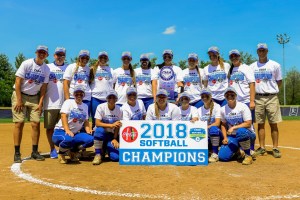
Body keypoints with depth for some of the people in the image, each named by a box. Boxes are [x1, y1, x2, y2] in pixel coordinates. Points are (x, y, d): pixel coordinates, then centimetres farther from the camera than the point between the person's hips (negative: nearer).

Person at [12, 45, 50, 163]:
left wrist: (40, 103, -3)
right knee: (19, 123, -7)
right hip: (20, 95, -3)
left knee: (36, 123, -2)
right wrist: (19, 100, -15)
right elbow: (18, 81, -11)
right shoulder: (26, 64, -9)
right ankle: (17, 153, 0)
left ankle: (35, 152, 8)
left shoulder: (46, 69, 2)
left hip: (34, 97, 4)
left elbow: (43, 87, 4)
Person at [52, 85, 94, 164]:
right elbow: (64, 116, -17)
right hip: (61, 131, -5)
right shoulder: (68, 102, -4)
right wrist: (67, 130, -33)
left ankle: (73, 151, 7)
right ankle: (61, 153, -4)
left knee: (90, 140, -21)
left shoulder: (85, 106, 13)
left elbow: (86, 121, 14)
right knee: (68, 139, -40)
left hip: (75, 133, 5)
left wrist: (88, 130, -8)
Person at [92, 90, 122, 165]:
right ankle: (98, 154, -19)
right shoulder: (101, 107, -14)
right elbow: (97, 123, -22)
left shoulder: (119, 110, -6)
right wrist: (111, 125, -33)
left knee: (115, 157, -19)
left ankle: (106, 147, 16)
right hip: (101, 133, -1)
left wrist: (115, 139, -13)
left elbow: (117, 126, -3)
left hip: (112, 134, 1)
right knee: (99, 130, -39)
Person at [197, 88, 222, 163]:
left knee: (213, 129, -38)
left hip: (216, 134, -3)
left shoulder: (216, 106, -4)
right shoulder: (199, 110, 10)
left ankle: (215, 154, -25)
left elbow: (217, 123, -15)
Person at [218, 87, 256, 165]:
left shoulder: (243, 107, -11)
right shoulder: (223, 109, 3)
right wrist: (225, 137, -1)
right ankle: (238, 151, 18)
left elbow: (248, 124, -18)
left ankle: (248, 155, -19)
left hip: (247, 134, -4)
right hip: (232, 136, 4)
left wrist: (233, 128, -23)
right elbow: (223, 125, 12)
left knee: (241, 131, -41)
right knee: (223, 156, -15)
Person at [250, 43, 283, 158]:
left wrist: (271, 90, 1)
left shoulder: (275, 65, 3)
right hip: (258, 98, 2)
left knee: (273, 124, 0)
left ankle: (275, 148, 7)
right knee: (260, 124, 5)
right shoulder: (252, 66, 9)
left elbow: (279, 81, 8)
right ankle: (262, 148, 12)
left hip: (271, 98, -2)